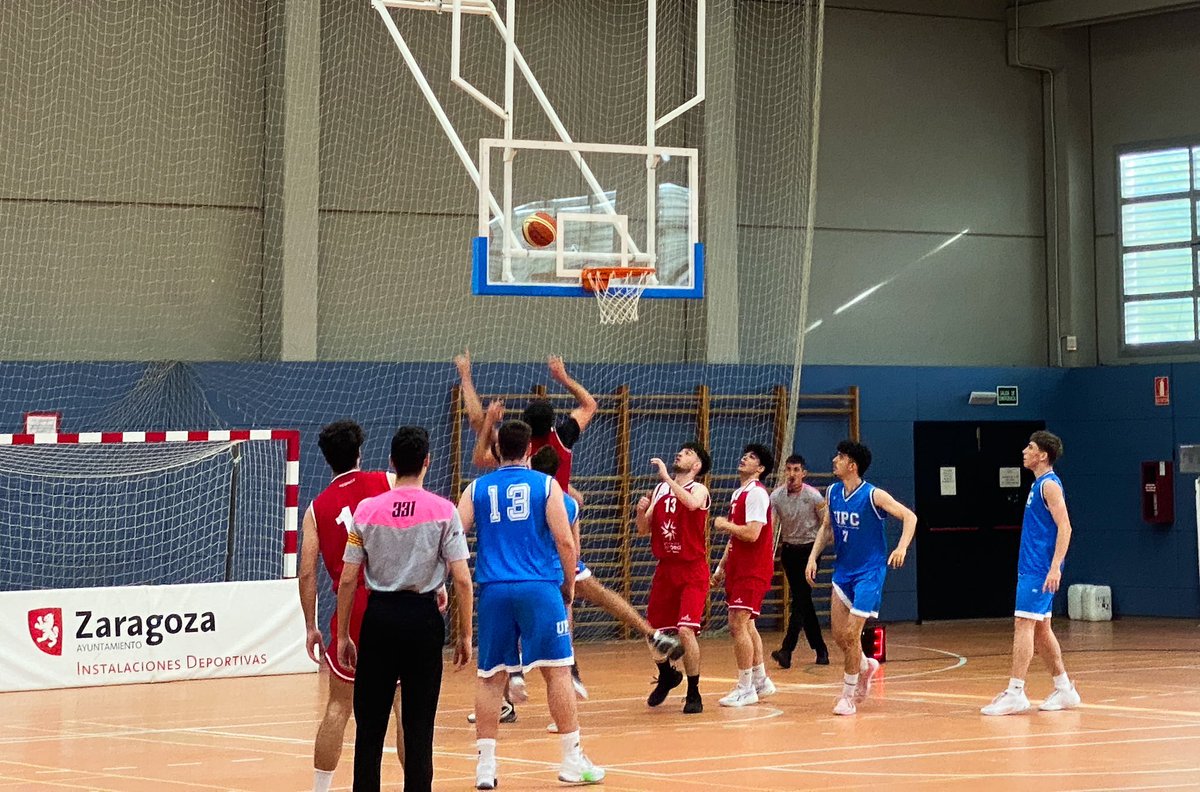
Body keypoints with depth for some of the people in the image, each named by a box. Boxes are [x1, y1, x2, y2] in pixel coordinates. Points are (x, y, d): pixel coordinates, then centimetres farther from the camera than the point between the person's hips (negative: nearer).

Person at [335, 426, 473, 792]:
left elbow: (347, 579, 2)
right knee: (418, 726, 4)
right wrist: (465, 634, 2)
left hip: (378, 615, 1)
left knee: (370, 724, 6)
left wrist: (343, 635, 9)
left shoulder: (367, 509, 0)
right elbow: (462, 580, -7)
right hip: (423, 618, -1)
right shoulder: (443, 511, -4)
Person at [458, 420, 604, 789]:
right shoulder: (546, 485, 3)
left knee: (490, 676, 8)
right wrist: (569, 585, 11)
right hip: (539, 589, -2)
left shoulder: (477, 489, 9)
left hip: (493, 591, 2)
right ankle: (572, 760, 4)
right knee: (557, 669, 3)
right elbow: (565, 542, -2)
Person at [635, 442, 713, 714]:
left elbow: (692, 503, -34)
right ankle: (667, 676, 39)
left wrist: (666, 476, -29)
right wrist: (641, 511, -12)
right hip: (665, 569, 6)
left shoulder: (698, 489, -8)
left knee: (685, 630, -17)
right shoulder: (659, 490, 9)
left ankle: (694, 694, -4)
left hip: (692, 571, -6)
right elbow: (644, 531, 8)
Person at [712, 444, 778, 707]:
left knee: (739, 625, -12)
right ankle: (761, 681, 25)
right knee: (745, 626, 15)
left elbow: (751, 533, -25)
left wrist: (725, 525, -11)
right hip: (739, 569, 10)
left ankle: (745, 689, -7)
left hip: (752, 571, -10)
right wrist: (722, 566, 20)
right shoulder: (739, 494, 17)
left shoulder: (756, 493, -14)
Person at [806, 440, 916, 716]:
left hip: (869, 572, -6)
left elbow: (909, 517, -13)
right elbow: (827, 527, 16)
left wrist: (902, 548, -27)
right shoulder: (833, 492, 3)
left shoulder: (873, 495, -16)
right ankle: (865, 665, 36)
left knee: (851, 634, -9)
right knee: (839, 635, 6)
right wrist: (813, 557, 4)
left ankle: (849, 694, 6)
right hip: (843, 570, 6)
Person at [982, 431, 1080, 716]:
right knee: (1040, 628, 12)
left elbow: (1064, 527, -19)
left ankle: (1015, 692, -15)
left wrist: (1055, 567, -25)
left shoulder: (1049, 484, -12)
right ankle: (1064, 690, 18)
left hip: (1039, 570, -10)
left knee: (1023, 624, -13)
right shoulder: (1039, 484, 17)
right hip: (1031, 567, 10)